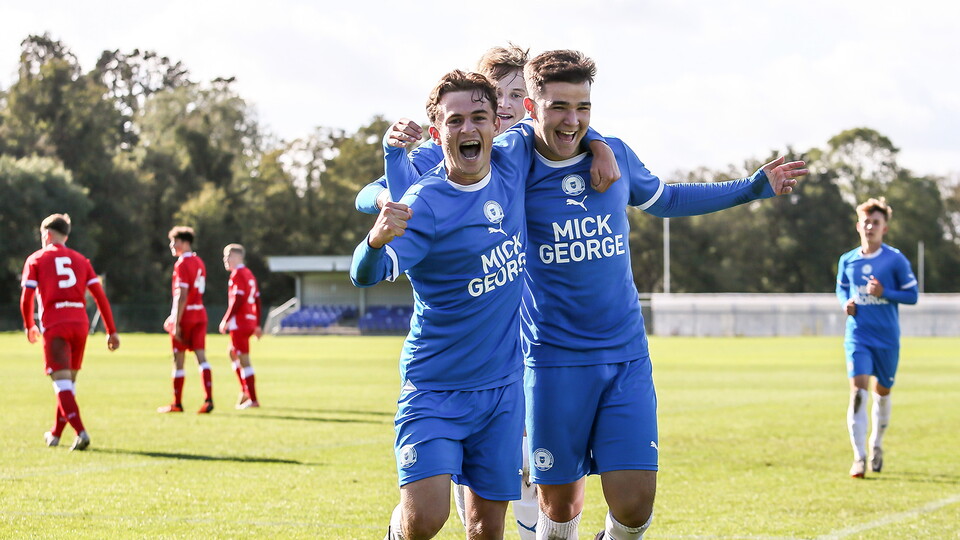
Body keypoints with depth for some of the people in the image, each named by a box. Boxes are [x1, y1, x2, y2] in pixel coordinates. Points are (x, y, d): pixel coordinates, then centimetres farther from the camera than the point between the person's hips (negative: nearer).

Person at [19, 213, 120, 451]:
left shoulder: (36, 260, 7)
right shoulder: (80, 260, 16)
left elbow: (26, 298, 0)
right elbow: (100, 296, 9)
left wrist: (29, 326, 17)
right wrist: (112, 331, 10)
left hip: (54, 326, -4)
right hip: (80, 323, 4)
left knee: (62, 382, -9)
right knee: (69, 380, 17)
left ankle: (81, 432, -26)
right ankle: (56, 434, 29)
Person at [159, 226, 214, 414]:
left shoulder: (182, 264, -13)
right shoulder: (199, 262, 14)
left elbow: (182, 296, -19)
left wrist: (176, 323, -19)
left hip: (185, 315, -7)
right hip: (200, 314, 7)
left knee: (178, 361, 3)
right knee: (201, 356, 1)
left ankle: (177, 403, 11)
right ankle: (208, 399, -12)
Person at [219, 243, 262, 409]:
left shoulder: (237, 274, -11)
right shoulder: (249, 274, 17)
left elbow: (237, 300, -19)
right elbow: (257, 300, 18)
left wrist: (226, 320, -14)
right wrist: (257, 325, 21)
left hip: (239, 322, -10)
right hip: (250, 322, 10)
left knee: (243, 360, -6)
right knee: (232, 352, 24)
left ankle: (253, 399, -5)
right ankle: (245, 391, 19)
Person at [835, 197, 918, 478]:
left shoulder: (895, 259, -5)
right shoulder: (847, 260, 3)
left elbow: (912, 295, -2)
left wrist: (885, 293, -18)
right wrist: (845, 302, -2)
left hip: (887, 338, 0)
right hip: (857, 336, 0)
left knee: (882, 391, 12)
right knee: (857, 389, -16)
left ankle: (876, 445, 37)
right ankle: (859, 457, -16)